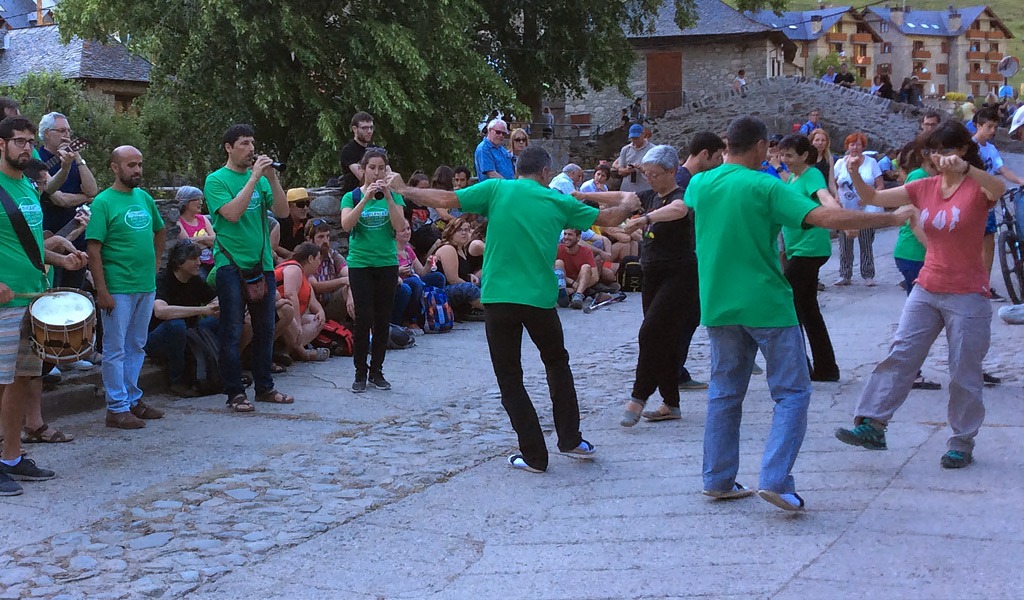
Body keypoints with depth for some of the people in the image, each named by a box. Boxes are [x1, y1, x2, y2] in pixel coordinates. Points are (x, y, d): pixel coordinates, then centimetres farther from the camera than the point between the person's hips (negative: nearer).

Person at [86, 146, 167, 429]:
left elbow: (160, 231, 26)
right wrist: (102, 291, -18)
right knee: (116, 349, 0)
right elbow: (94, 250, -13)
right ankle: (117, 408, 5)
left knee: (136, 347, 15)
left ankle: (132, 399, 25)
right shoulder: (104, 202, -9)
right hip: (118, 289, -7)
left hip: (147, 286, 7)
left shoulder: (145, 198, 10)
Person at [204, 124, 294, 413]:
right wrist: (254, 177, -17)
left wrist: (272, 177, -9)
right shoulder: (217, 180, -4)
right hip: (231, 265, -5)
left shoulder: (261, 178, 10)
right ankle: (235, 392, 6)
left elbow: (282, 212, 2)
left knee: (265, 329, 11)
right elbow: (232, 213, -19)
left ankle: (264, 387, 23)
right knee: (232, 332, -1)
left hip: (262, 264, 5)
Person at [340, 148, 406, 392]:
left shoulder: (393, 196, 6)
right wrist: (366, 199, -22)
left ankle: (376, 370, 16)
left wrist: (388, 196, -18)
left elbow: (400, 226, -9)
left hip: (387, 263, 2)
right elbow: (346, 225, -15)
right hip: (360, 263, -2)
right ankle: (360, 373, 3)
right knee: (364, 318, -7)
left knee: (383, 318, 5)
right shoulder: (352, 197, 2)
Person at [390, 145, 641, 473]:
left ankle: (534, 455, 10)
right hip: (540, 299, 1)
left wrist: (403, 190, 11)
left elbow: (446, 199, -4)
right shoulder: (559, 201, 6)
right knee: (557, 363, 25)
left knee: (510, 379, 9)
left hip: (498, 299, -1)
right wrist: (628, 205, 38)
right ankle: (570, 440, 26)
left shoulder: (497, 189, 0)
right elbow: (608, 218, 16)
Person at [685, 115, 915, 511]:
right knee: (791, 393, 2)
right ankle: (775, 479, -9)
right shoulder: (765, 187, -13)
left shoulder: (699, 184, 4)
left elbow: (686, 205, 30)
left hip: (717, 306, 6)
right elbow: (827, 218, -20)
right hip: (766, 305, -6)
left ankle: (718, 480, 18)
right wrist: (894, 218, -13)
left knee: (724, 393, 15)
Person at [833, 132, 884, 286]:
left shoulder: (871, 162, 3)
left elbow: (880, 186, 2)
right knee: (845, 245, 3)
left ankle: (868, 275, 10)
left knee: (866, 245, 1)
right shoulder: (840, 163, 7)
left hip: (865, 211, -1)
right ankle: (845, 275, 12)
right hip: (845, 210, 1)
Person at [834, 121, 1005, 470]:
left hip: (967, 296, -5)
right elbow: (873, 199, 4)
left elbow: (999, 188, -35)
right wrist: (855, 175, -16)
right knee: (899, 356, -2)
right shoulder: (925, 188, 5)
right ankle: (872, 425, -2)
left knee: (964, 374, 3)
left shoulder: (977, 189, -10)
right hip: (926, 290, 5)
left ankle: (963, 443, 15)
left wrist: (964, 168, -53)